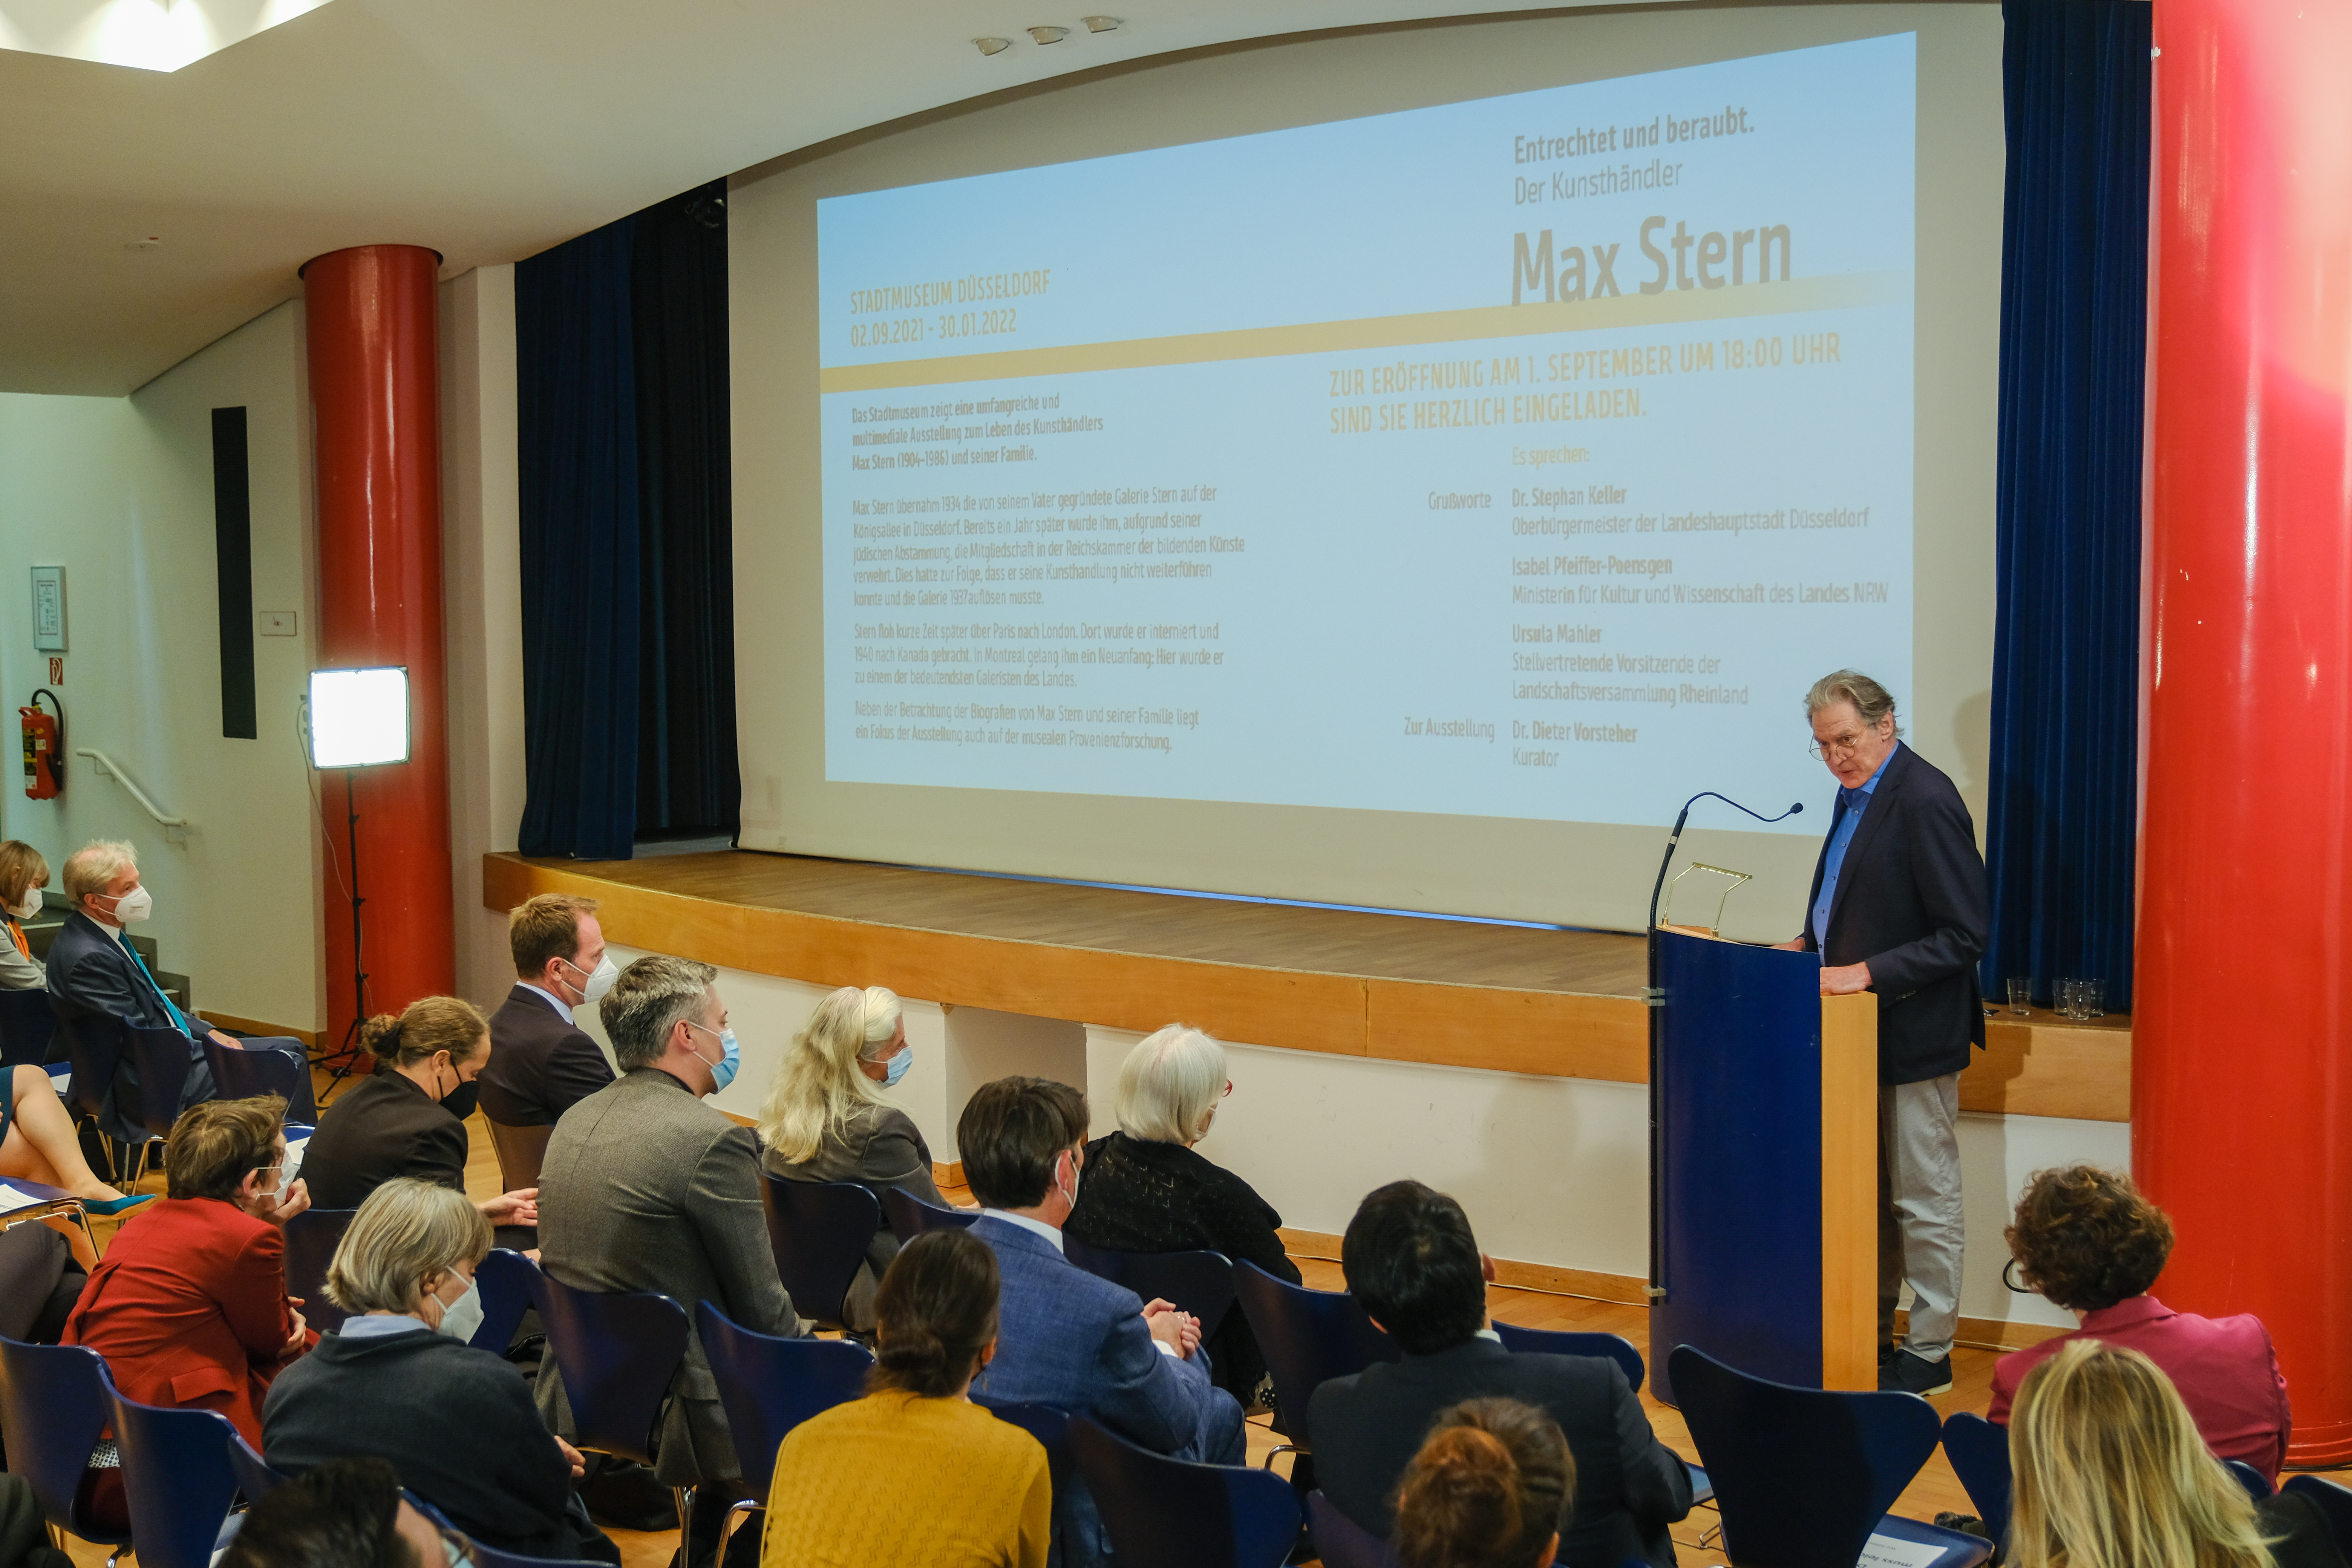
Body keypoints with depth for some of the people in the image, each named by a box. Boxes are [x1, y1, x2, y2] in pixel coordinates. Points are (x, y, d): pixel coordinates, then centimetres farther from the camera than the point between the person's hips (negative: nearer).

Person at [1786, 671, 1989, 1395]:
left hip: (1913, 1035, -9)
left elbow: (1965, 934, -22)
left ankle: (1929, 1353, 14)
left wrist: (1866, 973, -24)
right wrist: (1811, 945, 8)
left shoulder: (1925, 801, -19)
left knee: (1923, 1200, 3)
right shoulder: (1858, 791, 10)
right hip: (1860, 1029, 9)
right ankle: (1869, 1332, 28)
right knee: (1871, 1194, 17)